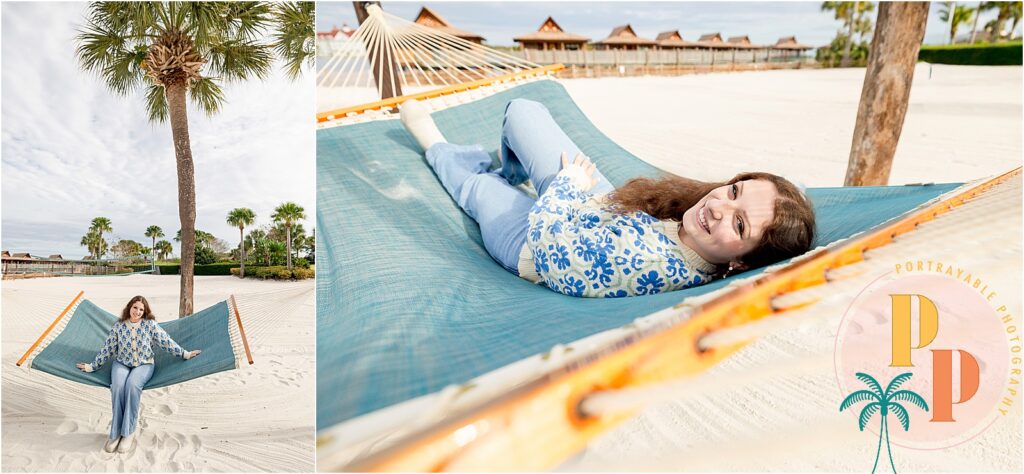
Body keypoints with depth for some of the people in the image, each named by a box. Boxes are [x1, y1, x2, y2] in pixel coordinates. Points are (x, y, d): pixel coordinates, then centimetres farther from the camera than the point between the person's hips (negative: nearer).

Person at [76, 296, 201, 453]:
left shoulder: (150, 324, 1)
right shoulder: (119, 326, 5)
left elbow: (166, 341, 1)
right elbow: (107, 348, 11)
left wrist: (185, 354, -5)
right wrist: (92, 366, 11)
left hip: (144, 365, -2)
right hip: (121, 364, 2)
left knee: (132, 384, -34)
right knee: (118, 385, -32)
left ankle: (128, 432, -29)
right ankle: (115, 433, -24)